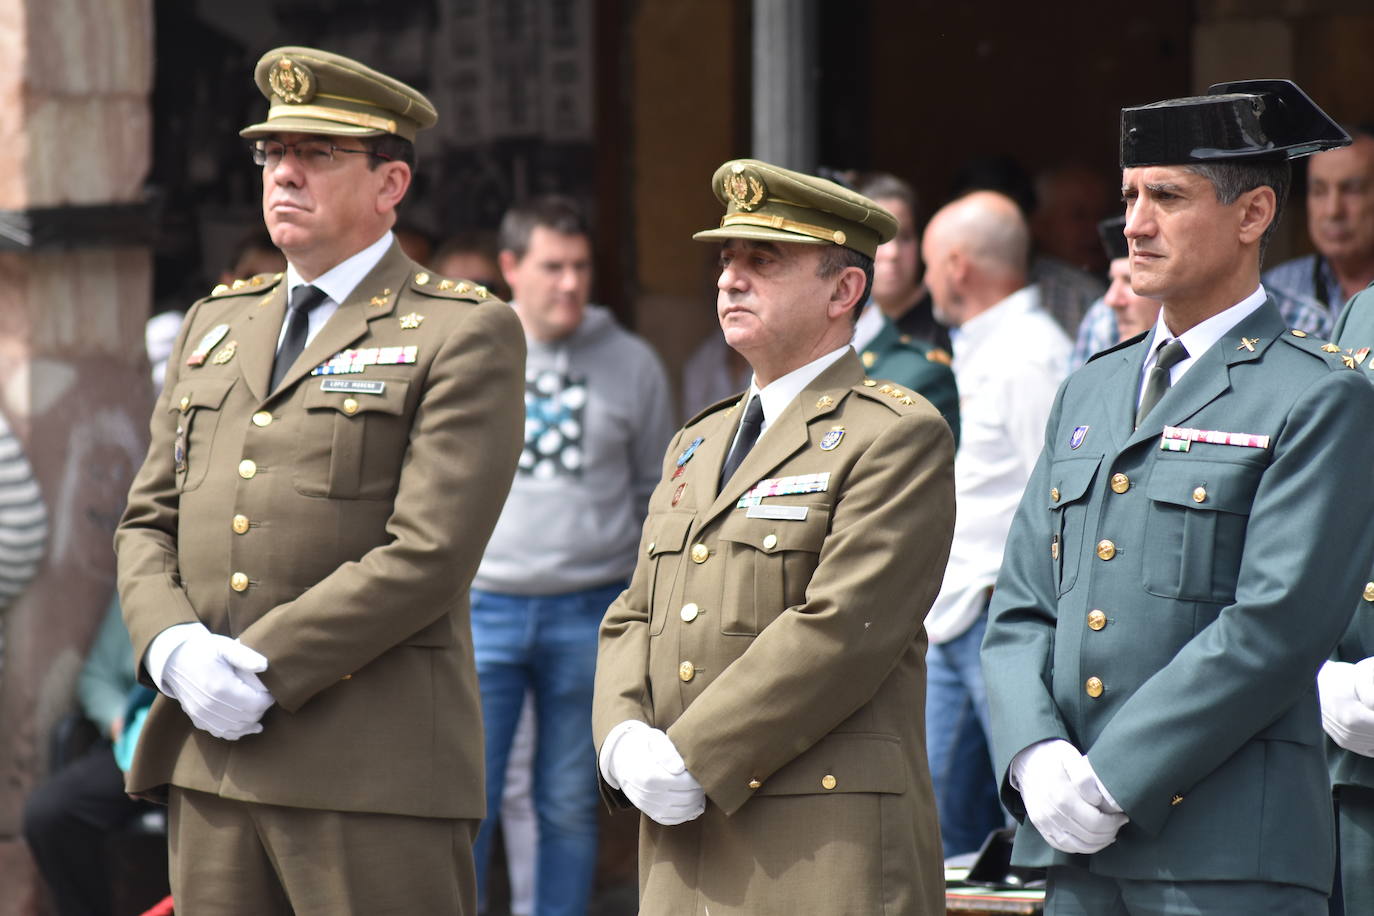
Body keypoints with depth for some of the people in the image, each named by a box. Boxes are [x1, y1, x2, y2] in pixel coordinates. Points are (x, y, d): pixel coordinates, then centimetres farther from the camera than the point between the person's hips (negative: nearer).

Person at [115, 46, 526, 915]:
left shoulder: (465, 335, -2)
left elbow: (428, 552, -12)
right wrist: (172, 649, -4)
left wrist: (260, 670, -14)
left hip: (376, 773, -6)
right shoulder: (217, 323, 20)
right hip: (210, 762, 6)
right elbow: (148, 522, 17)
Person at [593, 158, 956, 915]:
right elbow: (633, 620, 18)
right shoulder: (697, 444, 22)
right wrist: (623, 741, -3)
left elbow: (840, 632, -14)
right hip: (684, 848, 7)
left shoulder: (898, 438, -4)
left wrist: (692, 760, -15)